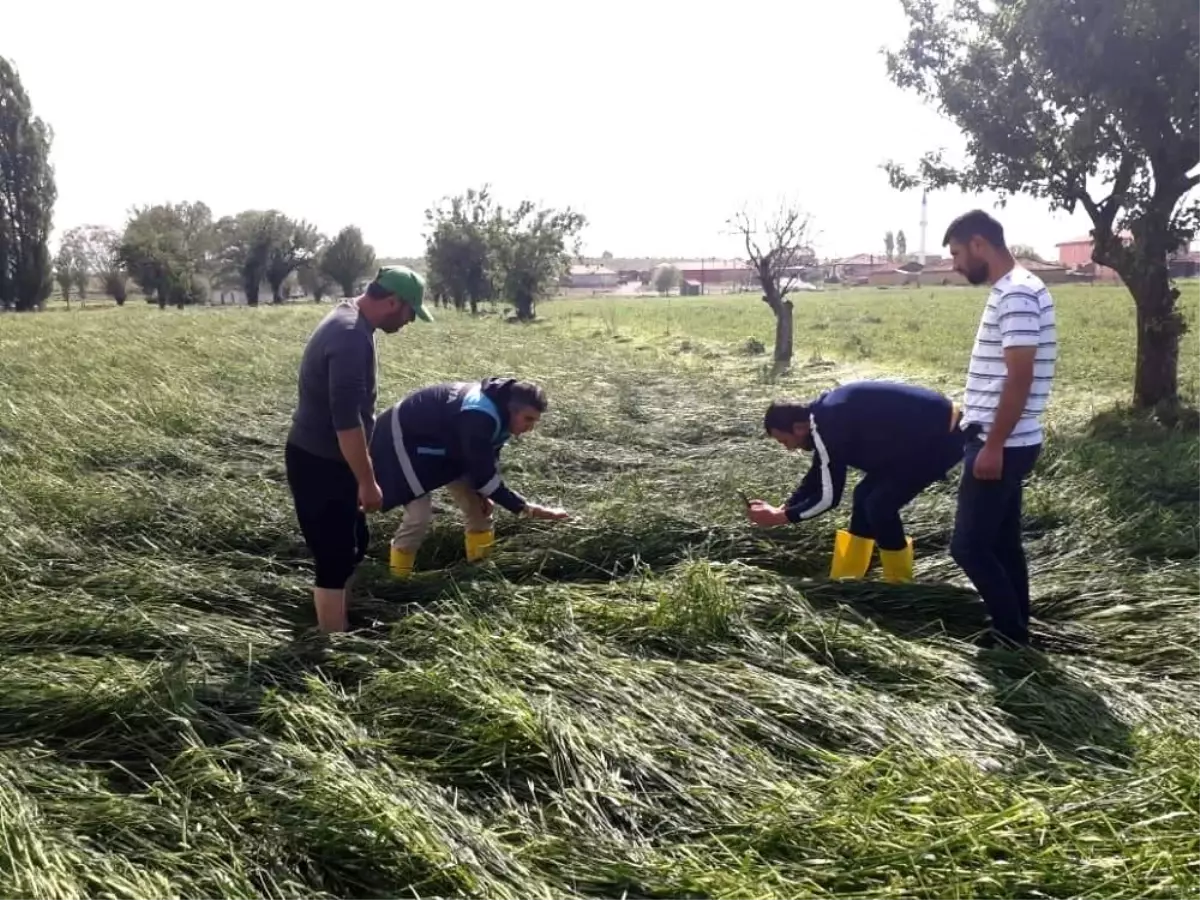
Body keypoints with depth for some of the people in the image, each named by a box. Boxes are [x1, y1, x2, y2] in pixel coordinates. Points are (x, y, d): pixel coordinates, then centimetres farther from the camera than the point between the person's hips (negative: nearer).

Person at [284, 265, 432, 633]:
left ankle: (334, 631, 31)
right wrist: (367, 481, -20)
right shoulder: (351, 337, -25)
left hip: (325, 459, 10)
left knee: (353, 545, 19)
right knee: (336, 558, 0)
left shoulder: (348, 318, 8)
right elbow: (347, 421, -28)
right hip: (318, 464, -10)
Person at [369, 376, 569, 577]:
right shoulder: (479, 417, -38)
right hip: (405, 439, -9)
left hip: (444, 444, 10)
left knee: (478, 506, 5)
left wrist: (483, 494, -12)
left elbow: (486, 463, 4)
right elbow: (484, 474, -35)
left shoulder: (500, 413, -8)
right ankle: (396, 581, -2)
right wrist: (526, 508, -33)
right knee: (420, 515, -19)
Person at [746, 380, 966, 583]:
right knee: (865, 496, 12)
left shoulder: (827, 426, -24)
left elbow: (828, 496, -19)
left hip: (940, 437, -10)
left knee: (880, 505, -11)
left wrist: (780, 516, -9)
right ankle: (844, 581, 21)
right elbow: (817, 476, 16)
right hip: (922, 433, 10)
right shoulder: (824, 415, 5)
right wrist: (783, 508, 10)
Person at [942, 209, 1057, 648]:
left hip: (1002, 446, -10)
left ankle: (1012, 635, 6)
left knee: (969, 545, -5)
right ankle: (1014, 632, 22)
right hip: (1003, 442, 10)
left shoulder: (1017, 295, -18)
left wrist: (992, 446, -21)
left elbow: (1019, 380, -22)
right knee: (1002, 543, 14)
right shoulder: (1009, 291, 14)